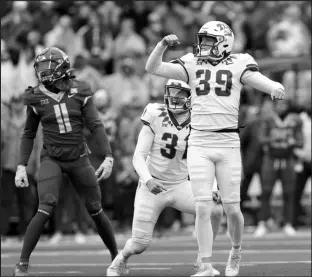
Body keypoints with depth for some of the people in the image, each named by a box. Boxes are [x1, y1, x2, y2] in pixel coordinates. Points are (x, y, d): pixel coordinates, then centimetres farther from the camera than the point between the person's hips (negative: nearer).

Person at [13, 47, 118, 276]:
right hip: (51, 159, -1)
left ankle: (117, 257, 27)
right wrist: (22, 166, 1)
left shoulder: (79, 93, -7)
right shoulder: (36, 98, -5)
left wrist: (108, 157, -16)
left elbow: (96, 126, -7)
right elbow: (29, 134, 6)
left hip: (78, 158, 1)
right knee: (46, 209, -19)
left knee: (96, 210, 8)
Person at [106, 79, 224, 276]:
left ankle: (202, 261, 1)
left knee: (216, 210, -20)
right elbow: (139, 156, -13)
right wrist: (147, 179, -31)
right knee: (140, 245, -7)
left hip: (180, 186, 3)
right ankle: (121, 260, 30)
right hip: (153, 187, -2)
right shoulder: (156, 116, -13)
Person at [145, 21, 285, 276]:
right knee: (203, 208, -6)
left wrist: (276, 88, -36)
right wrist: (164, 44, -15)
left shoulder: (238, 65, 2)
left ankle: (236, 251, 31)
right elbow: (152, 68, 2)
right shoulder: (192, 65, 8)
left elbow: (262, 82, -13)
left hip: (228, 144, -1)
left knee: (232, 209, 2)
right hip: (199, 144, 1)